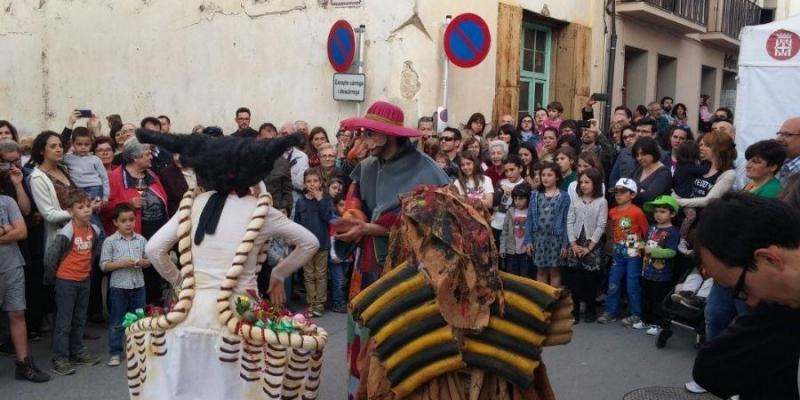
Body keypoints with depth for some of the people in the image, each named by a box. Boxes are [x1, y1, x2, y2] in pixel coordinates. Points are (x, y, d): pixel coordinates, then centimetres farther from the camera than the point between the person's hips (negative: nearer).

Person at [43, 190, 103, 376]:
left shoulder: (94, 230, -2)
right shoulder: (67, 232, -22)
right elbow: (50, 255, -18)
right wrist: (51, 277, -7)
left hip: (84, 280, 6)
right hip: (66, 281, -6)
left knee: (80, 319, 17)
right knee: (64, 321, -2)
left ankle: (77, 352, 29)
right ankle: (60, 359, 5)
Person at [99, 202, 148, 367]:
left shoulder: (141, 240, 3)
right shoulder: (110, 241, -6)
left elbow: (149, 260, 9)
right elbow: (104, 265, -9)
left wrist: (142, 262, -12)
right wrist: (122, 263, -20)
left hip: (138, 285, 3)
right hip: (118, 286, -3)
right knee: (116, 322, 5)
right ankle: (115, 353, 15)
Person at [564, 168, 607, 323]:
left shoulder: (601, 202, -4)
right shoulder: (575, 199, 5)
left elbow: (601, 227, -7)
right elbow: (570, 222, 3)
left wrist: (589, 247, -10)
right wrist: (573, 243, -6)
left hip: (593, 245, -2)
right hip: (576, 244, 2)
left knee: (590, 278, 2)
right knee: (575, 278, 1)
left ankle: (591, 310, 16)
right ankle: (574, 310, 8)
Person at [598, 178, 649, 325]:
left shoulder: (637, 212, -13)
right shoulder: (612, 212, 2)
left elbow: (646, 232, -5)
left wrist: (642, 246, -4)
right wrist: (615, 243, 10)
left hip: (633, 254, -5)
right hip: (618, 253, 5)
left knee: (632, 285, 2)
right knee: (613, 284, 9)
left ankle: (636, 314, 14)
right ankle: (611, 311, 18)